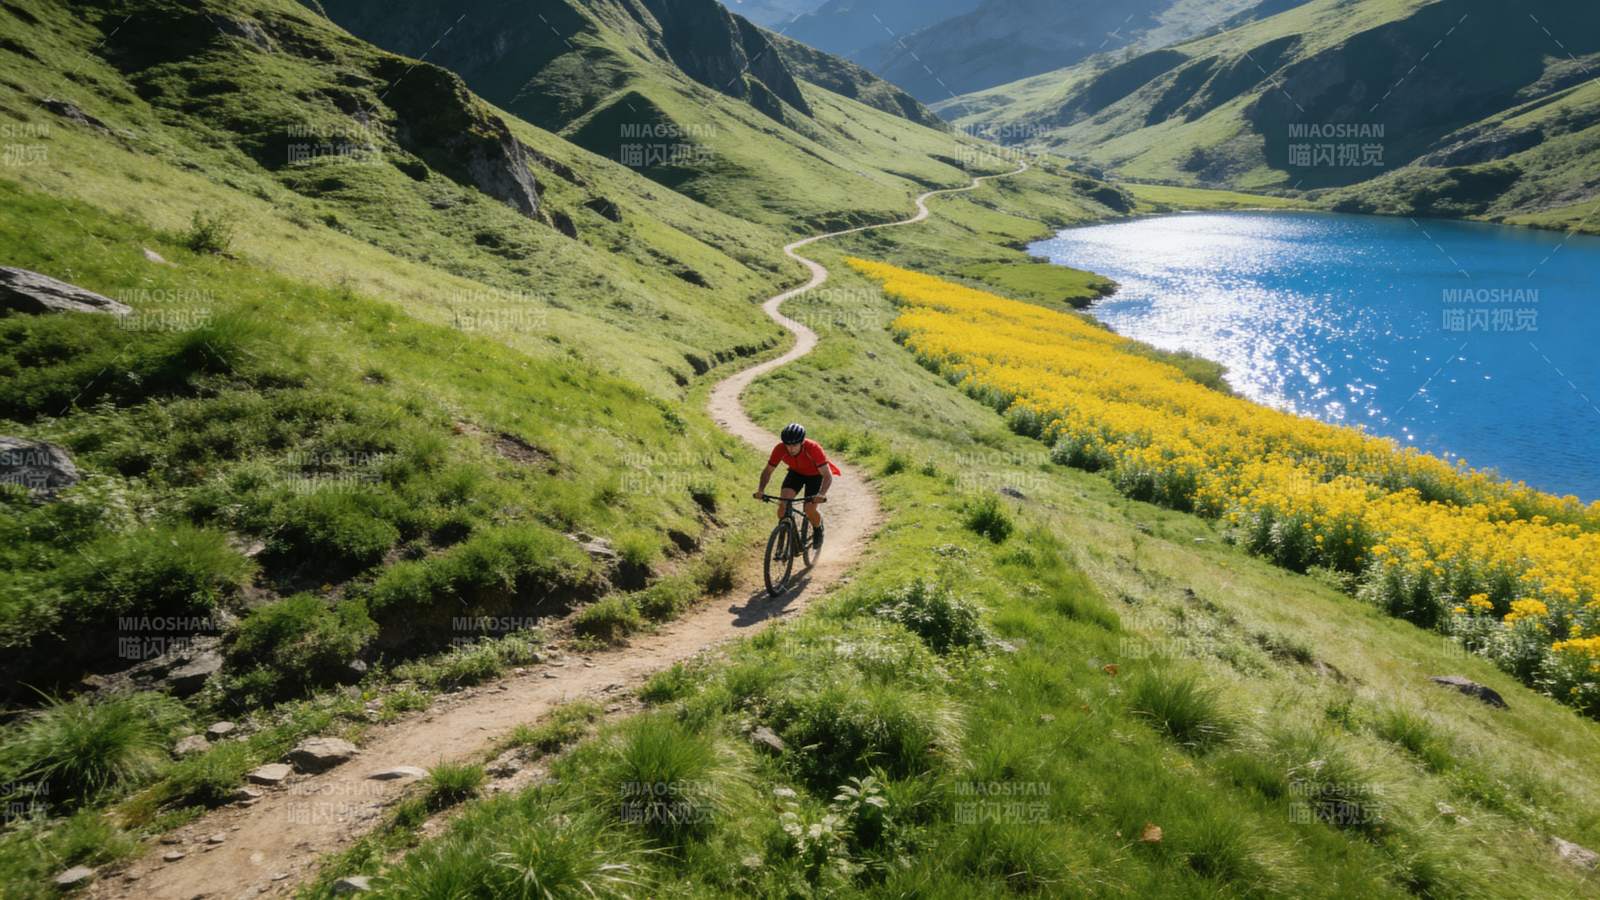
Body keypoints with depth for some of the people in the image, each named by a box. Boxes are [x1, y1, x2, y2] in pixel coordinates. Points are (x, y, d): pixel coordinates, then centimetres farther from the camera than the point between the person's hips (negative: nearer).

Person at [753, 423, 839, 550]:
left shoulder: (813, 448, -38)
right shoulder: (780, 449, -29)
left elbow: (827, 475, -39)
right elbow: (768, 471, -18)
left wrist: (822, 494, -56)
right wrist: (761, 490, -35)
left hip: (815, 474, -3)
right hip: (796, 472, 3)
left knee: (810, 509, -18)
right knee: (783, 504, -19)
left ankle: (818, 531, 16)